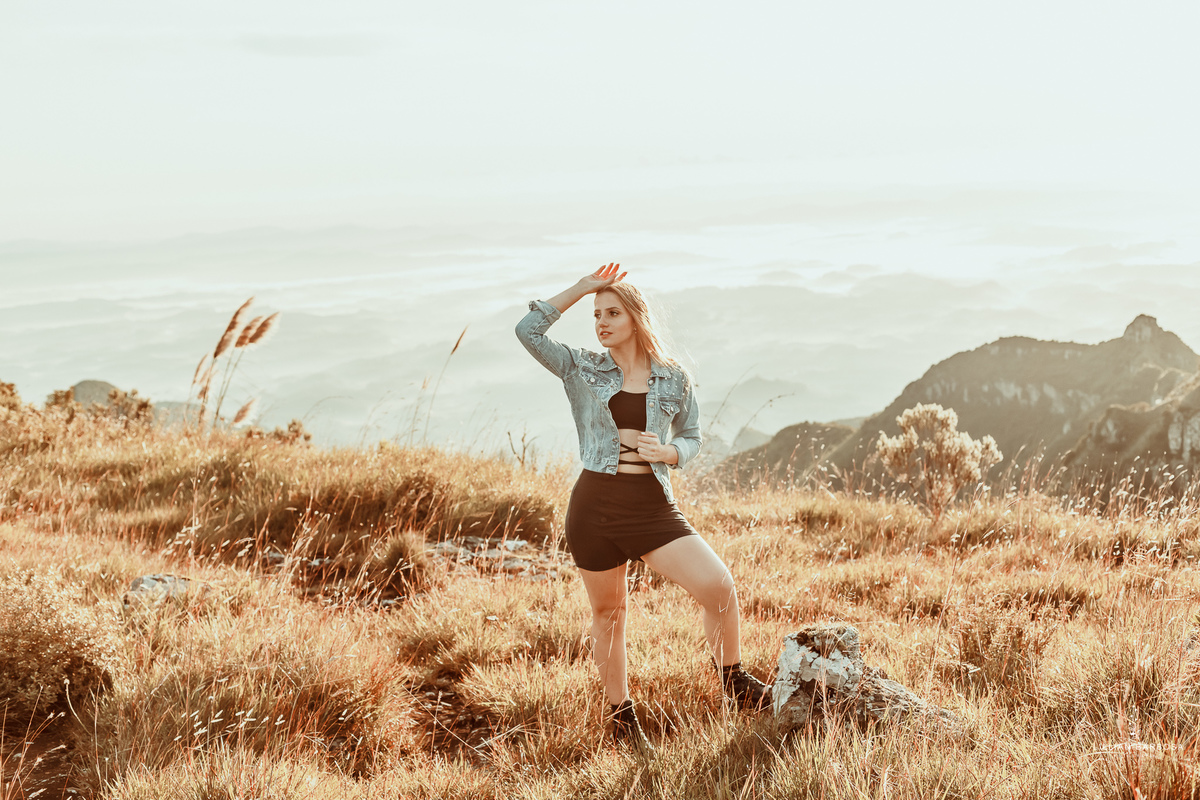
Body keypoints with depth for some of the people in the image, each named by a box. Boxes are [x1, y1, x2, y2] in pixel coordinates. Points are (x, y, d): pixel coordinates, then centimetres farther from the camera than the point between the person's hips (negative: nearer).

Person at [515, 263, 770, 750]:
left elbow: (692, 439, 14)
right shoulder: (582, 371, 3)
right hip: (595, 505, 0)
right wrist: (581, 288, -5)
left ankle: (735, 682, 6)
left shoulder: (673, 379, 5)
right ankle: (621, 716, 29)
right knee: (607, 613, 11)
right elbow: (528, 331, -6)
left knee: (718, 585, -17)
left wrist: (667, 452, -10)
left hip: (652, 505, 0)